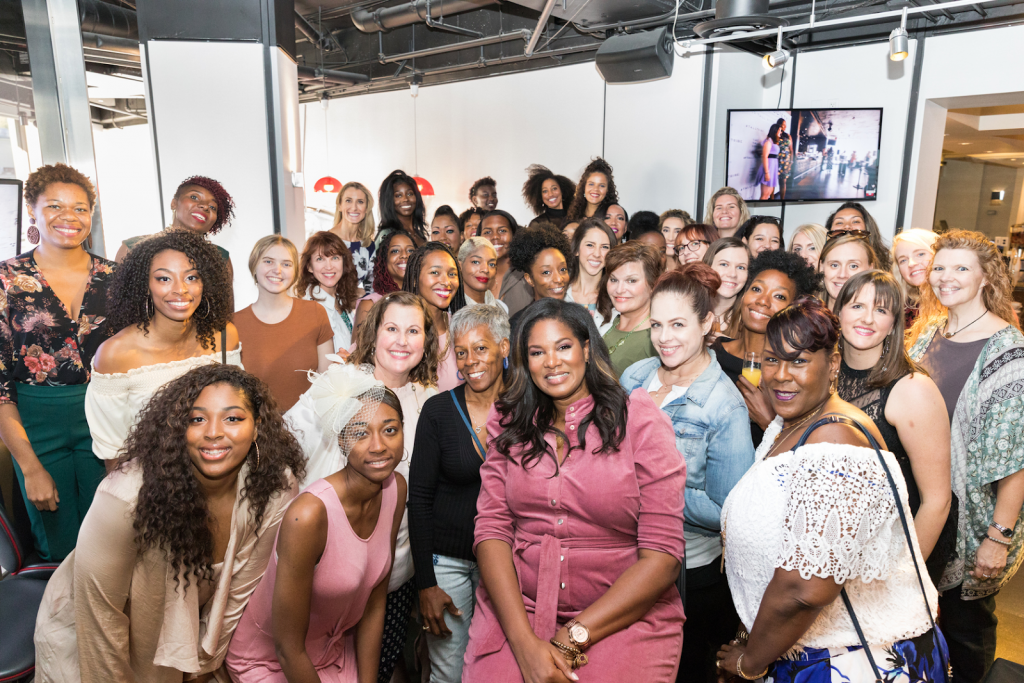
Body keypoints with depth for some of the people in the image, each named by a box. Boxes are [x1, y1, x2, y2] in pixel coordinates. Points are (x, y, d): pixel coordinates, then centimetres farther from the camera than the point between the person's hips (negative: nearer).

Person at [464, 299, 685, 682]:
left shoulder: (640, 421, -4)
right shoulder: (510, 426, 6)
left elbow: (662, 554, -8)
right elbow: (491, 530, -2)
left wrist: (575, 635, -11)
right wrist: (525, 643, -14)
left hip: (625, 617, -2)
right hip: (515, 610, 2)